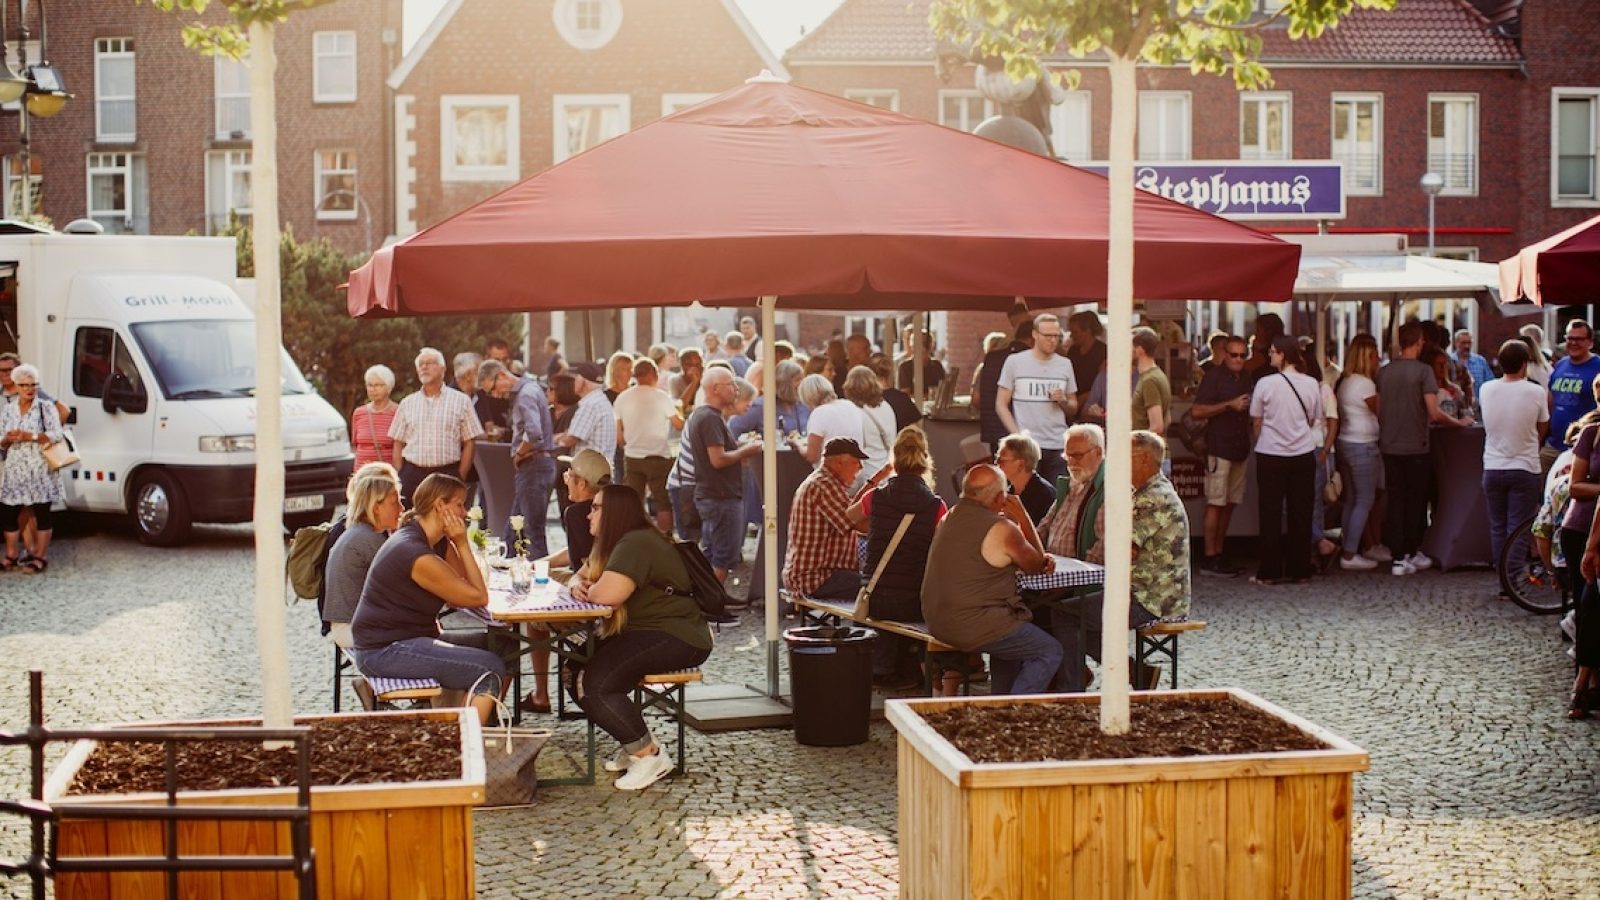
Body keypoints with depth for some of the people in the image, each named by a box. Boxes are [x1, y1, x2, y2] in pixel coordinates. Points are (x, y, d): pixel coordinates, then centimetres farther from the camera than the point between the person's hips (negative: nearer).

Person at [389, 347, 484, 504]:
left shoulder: (461, 401, 6)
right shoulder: (407, 403, 14)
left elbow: (469, 444, 3)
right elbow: (398, 444, 13)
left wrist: (460, 478, -5)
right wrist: (398, 479, 3)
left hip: (447, 473, -2)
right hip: (412, 474, 2)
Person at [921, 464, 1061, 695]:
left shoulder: (949, 518, 11)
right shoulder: (1001, 529, -16)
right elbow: (1036, 566, 0)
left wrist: (1038, 560, 13)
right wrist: (1023, 517, 4)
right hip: (972, 626, -9)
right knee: (1050, 652, 1)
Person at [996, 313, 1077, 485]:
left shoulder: (1064, 364, 13)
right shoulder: (1014, 362, 4)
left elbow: (1073, 410, 19)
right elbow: (1001, 405, 3)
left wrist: (1064, 401, -4)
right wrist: (1017, 434, -10)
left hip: (1058, 447, 3)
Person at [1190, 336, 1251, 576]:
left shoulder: (1245, 379, 16)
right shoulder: (1214, 376, -5)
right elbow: (1197, 411, -13)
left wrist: (1248, 408, 7)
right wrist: (1230, 405, -17)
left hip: (1240, 448, 7)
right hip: (1219, 447, -7)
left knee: (1230, 503, 9)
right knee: (1215, 503, -7)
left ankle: (1219, 553, 16)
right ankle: (1209, 558, -5)